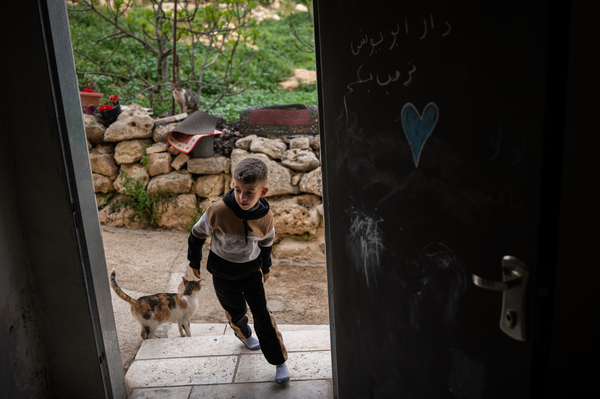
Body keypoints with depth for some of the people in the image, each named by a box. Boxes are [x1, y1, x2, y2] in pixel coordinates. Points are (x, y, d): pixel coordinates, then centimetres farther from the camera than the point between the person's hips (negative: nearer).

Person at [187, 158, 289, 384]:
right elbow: (198, 234, -11)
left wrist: (265, 267, 18)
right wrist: (194, 261, 2)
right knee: (236, 311, 19)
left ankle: (279, 360, 17)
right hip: (223, 274, -1)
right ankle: (243, 334, 54)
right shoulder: (218, 211, -30)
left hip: (251, 271, 1)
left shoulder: (265, 217, -19)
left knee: (262, 314, 2)